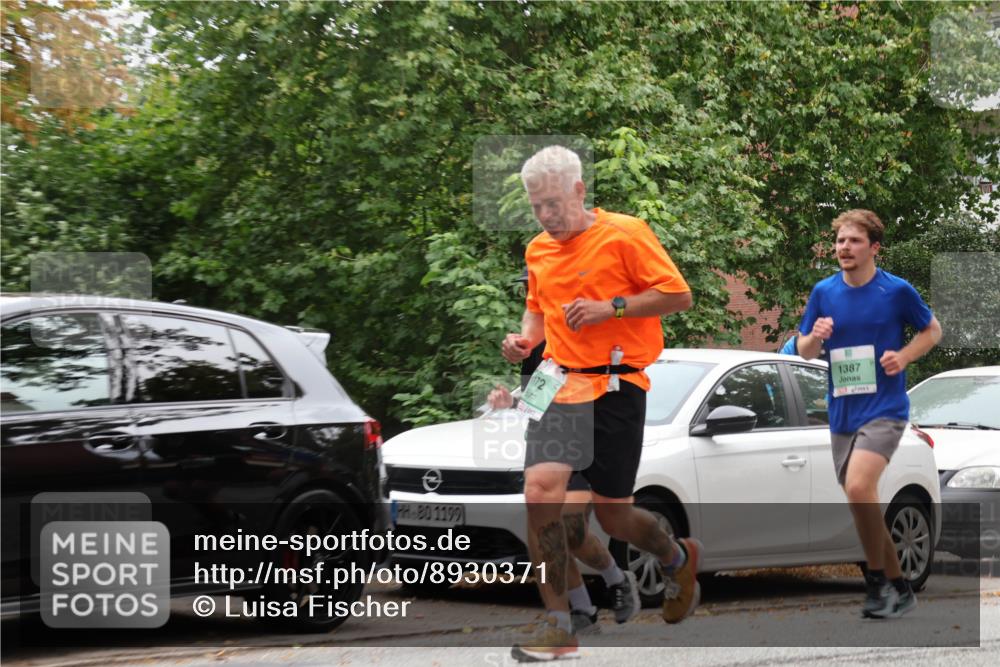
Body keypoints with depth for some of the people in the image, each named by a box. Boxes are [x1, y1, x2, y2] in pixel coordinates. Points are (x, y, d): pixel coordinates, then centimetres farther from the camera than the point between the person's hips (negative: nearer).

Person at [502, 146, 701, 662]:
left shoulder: (625, 233, -7)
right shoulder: (538, 250, 12)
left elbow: (678, 295, -7)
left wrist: (610, 307, -17)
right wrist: (525, 338, 5)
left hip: (615, 389, -4)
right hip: (559, 383, 4)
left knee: (613, 515, 4)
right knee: (540, 490, -18)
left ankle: (678, 559, 39)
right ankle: (558, 626, -9)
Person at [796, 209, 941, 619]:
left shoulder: (897, 291, -6)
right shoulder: (824, 292, 4)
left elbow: (932, 330, 8)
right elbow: (805, 351, 11)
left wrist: (904, 356, -10)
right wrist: (814, 337, -12)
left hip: (884, 409, -5)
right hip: (841, 413, 6)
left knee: (858, 486, -26)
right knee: (862, 506, 10)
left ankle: (878, 578, -9)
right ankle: (898, 588, 24)